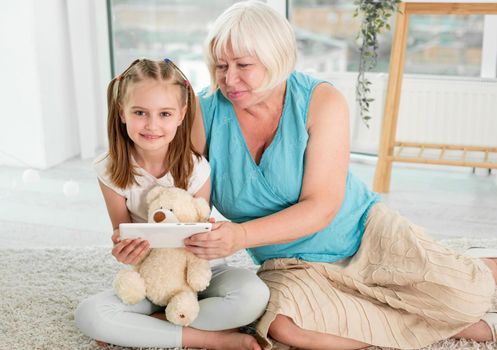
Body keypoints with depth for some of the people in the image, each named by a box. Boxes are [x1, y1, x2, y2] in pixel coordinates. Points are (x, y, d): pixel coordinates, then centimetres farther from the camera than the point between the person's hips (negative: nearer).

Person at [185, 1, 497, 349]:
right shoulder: (205, 113, -9)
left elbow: (321, 206, -20)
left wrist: (241, 236, -34)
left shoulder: (320, 100, -13)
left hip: (365, 233, -1)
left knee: (465, 295, -23)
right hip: (290, 265, 2)